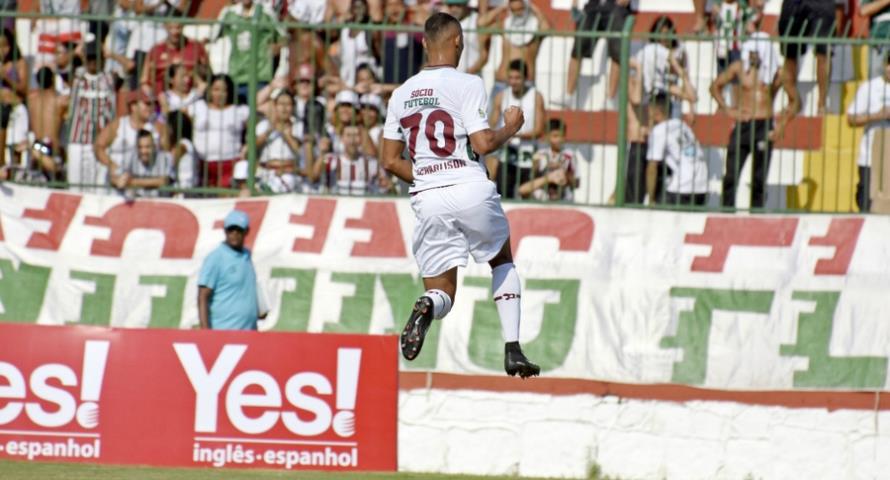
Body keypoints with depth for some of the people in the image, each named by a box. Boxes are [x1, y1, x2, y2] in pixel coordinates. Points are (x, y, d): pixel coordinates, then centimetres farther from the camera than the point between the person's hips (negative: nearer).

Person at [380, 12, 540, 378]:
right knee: (503, 260, 24)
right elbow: (482, 144, -12)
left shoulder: (402, 94, 11)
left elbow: (390, 162, 12)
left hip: (427, 198, 3)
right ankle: (512, 351, 13)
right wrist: (510, 128, 7)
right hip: (472, 189, -3)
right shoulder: (467, 85, -4)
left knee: (442, 292, 9)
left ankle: (427, 307, -30)